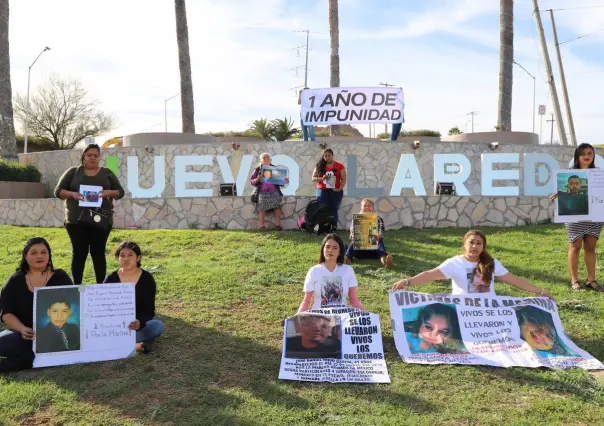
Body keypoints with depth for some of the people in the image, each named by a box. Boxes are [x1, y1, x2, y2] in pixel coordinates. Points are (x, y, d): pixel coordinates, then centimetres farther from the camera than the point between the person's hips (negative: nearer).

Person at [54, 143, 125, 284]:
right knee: (79, 252, 1)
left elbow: (120, 192, 9)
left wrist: (109, 192, -13)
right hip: (77, 220, 0)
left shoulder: (107, 173, 11)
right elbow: (58, 191, 6)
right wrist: (73, 194, -14)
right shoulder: (73, 172, 8)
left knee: (98, 252, 2)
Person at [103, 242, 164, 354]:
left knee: (158, 326, -32)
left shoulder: (147, 279, -7)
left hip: (138, 324, -1)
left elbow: (149, 310, -10)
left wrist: (140, 322, -32)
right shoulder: (110, 279, -3)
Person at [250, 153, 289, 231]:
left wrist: (285, 181, -5)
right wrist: (257, 179, -11)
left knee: (276, 201, -27)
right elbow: (251, 182, 11)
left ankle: (278, 225, -26)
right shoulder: (258, 169, 14)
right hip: (262, 191, -1)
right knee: (262, 202, -29)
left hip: (274, 190, 1)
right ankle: (262, 226, -27)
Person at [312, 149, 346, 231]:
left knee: (333, 210, 0)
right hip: (322, 191, 1)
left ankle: (334, 229, 3)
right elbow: (313, 178, 7)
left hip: (335, 191, -1)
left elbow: (343, 180, 2)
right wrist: (322, 178, -13)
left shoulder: (339, 166, 3)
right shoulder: (319, 166, 7)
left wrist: (339, 189, -14)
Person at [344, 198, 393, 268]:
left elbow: (381, 234, -11)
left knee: (380, 242, -31)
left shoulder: (378, 219, 8)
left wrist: (378, 237, -37)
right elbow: (352, 233, -8)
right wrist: (353, 237, -34)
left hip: (374, 250, 0)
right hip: (359, 249, 0)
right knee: (352, 243, -30)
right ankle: (347, 258, -63)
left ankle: (384, 259, -65)